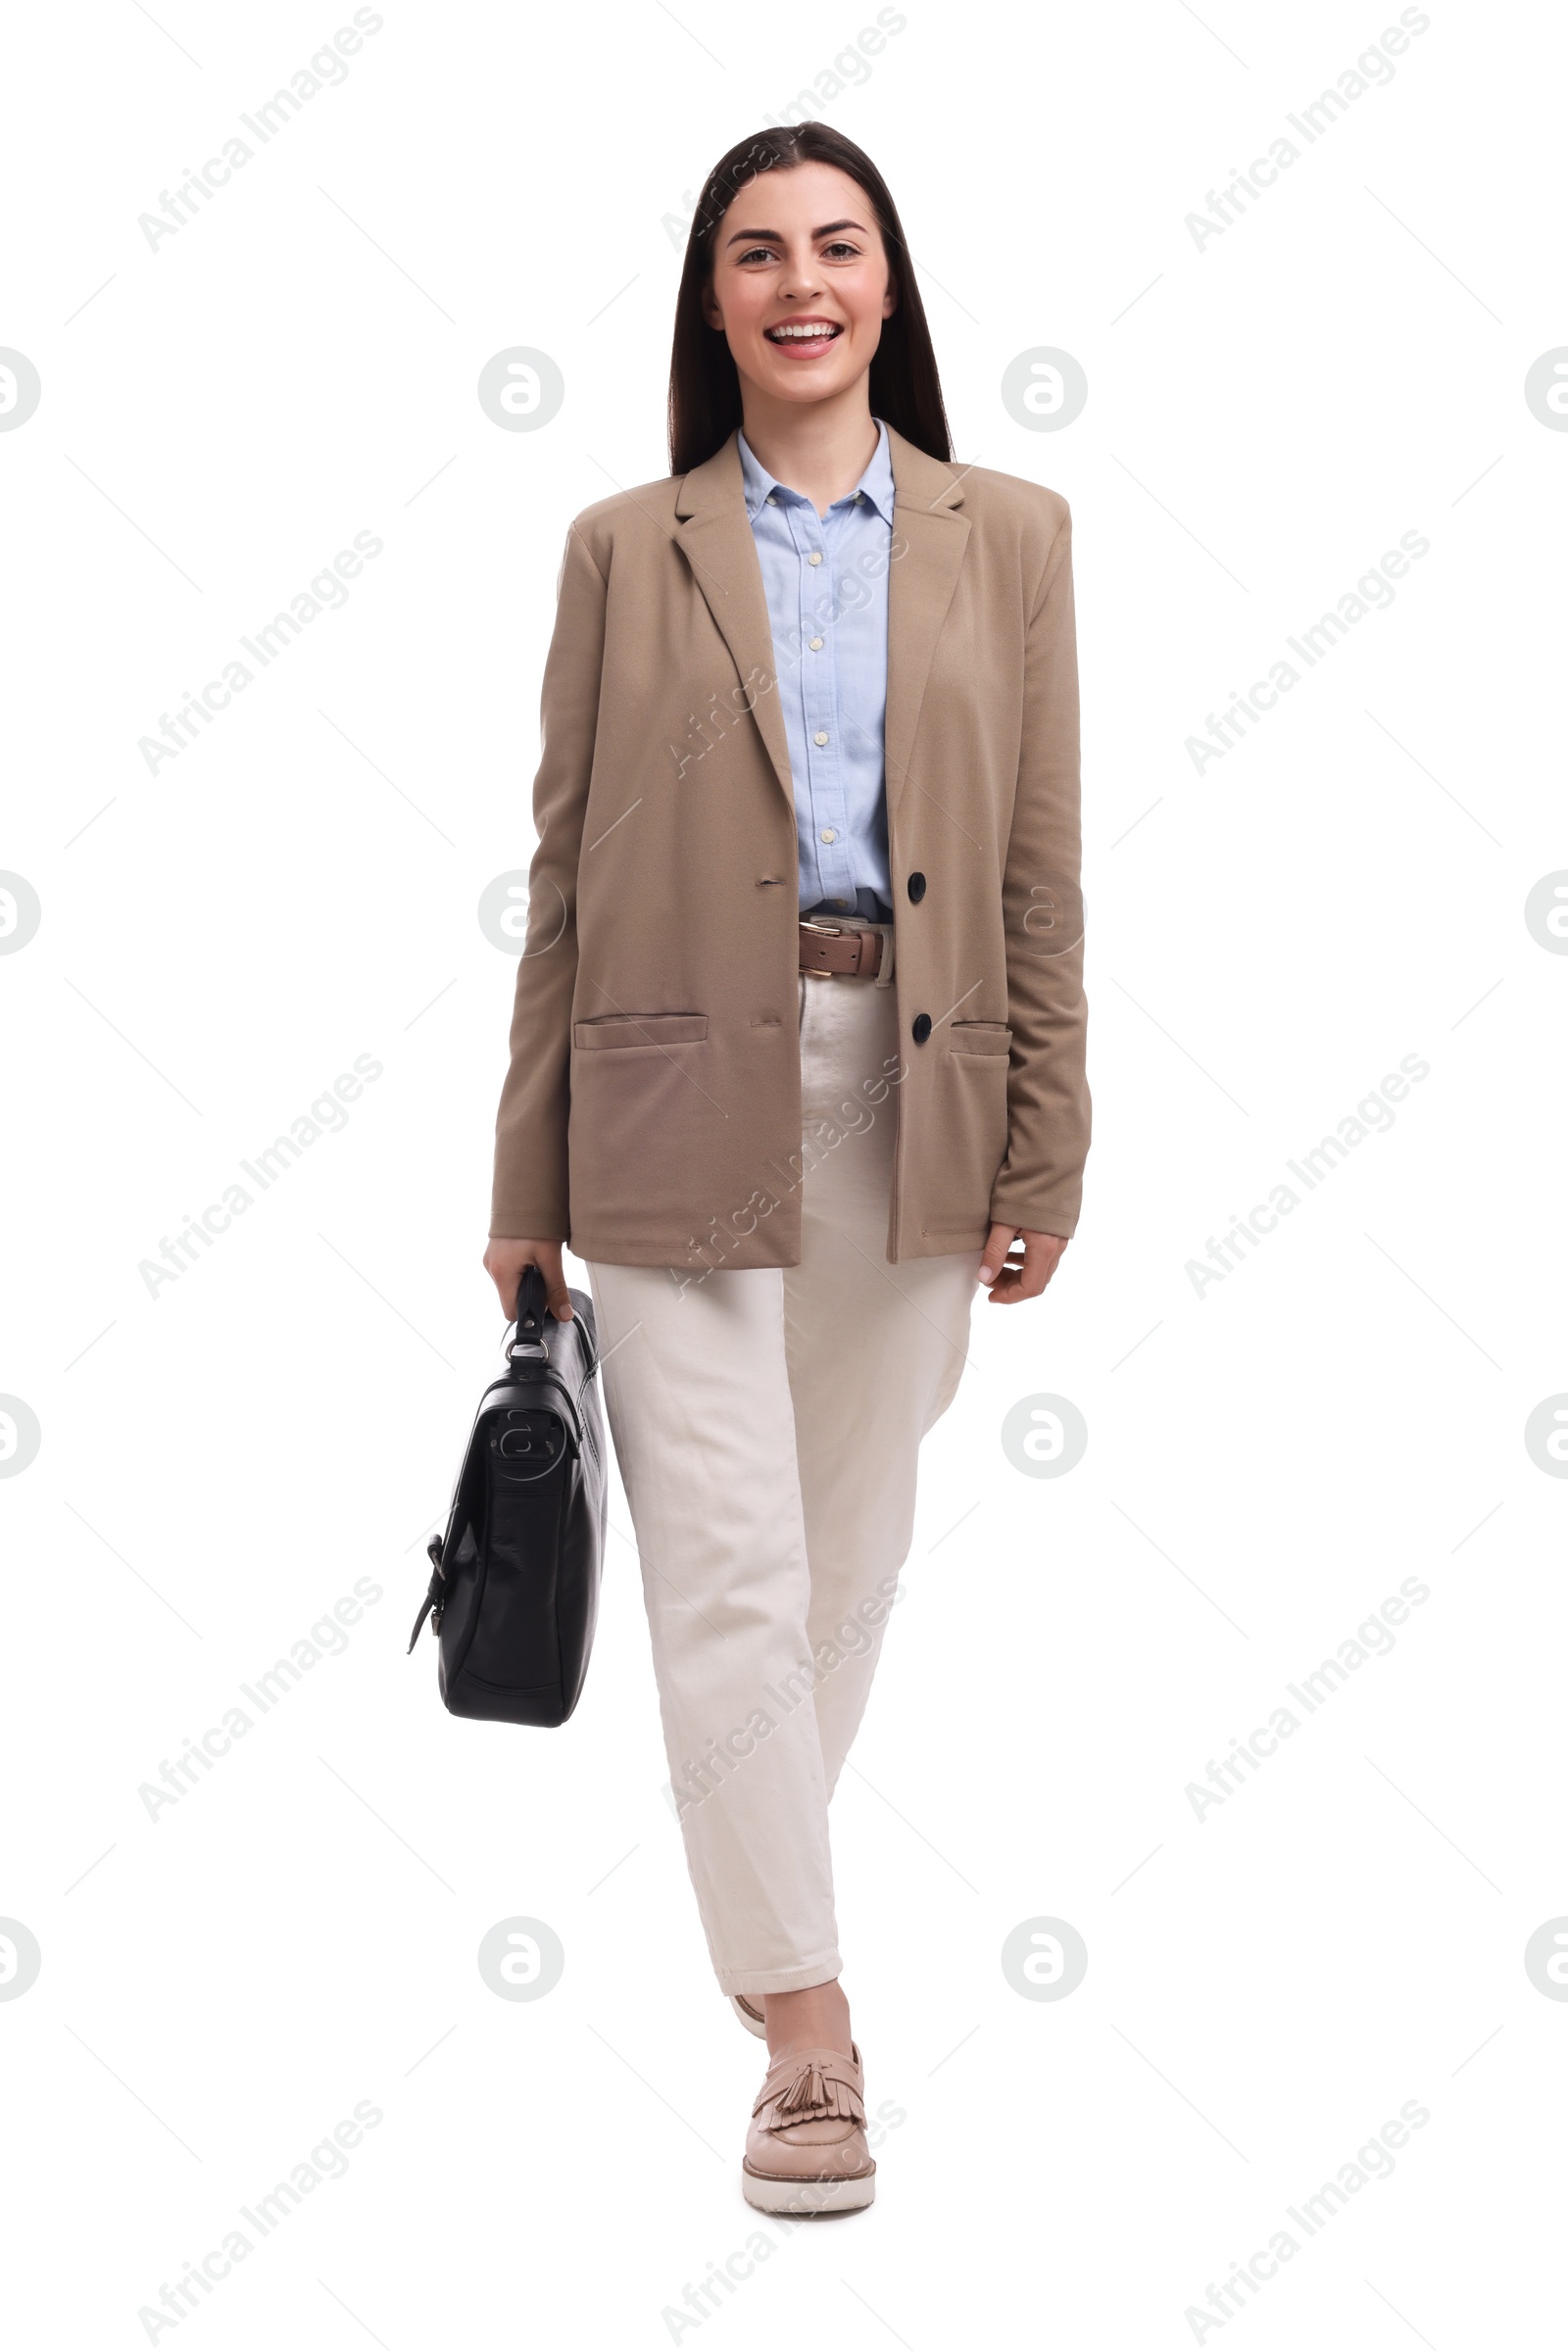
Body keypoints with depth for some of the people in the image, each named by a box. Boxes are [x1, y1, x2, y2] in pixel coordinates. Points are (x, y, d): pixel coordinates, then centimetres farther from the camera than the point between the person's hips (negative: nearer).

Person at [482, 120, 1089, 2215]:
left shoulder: (1007, 538, 6)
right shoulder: (626, 549, 4)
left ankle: (757, 1871, 35)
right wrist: (529, 1177, 1)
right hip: (685, 1092, -1)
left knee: (852, 1545, 13)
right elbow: (566, 872, 3)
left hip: (911, 1092, 2)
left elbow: (1044, 870, 4)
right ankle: (809, 2025, 0)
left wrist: (1043, 1156, 0)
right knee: (727, 1558, -6)